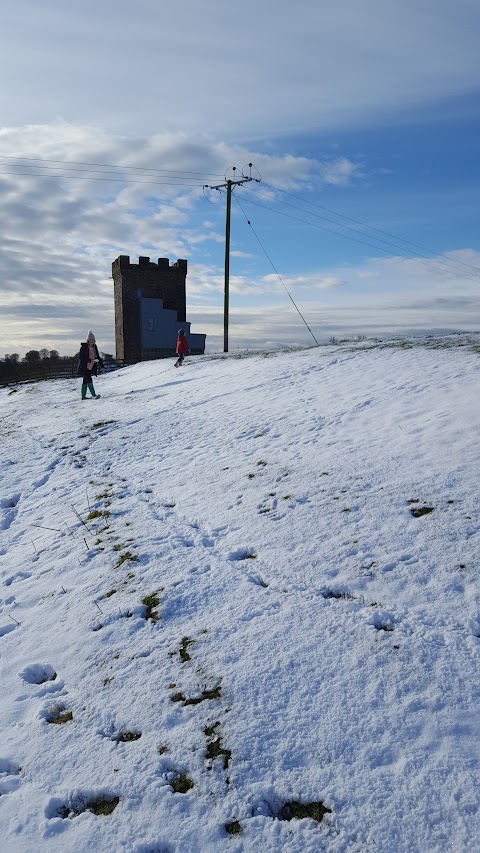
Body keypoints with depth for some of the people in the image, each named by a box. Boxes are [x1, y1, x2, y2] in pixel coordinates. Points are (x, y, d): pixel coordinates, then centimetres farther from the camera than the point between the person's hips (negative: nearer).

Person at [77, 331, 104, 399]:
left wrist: (101, 365, 10)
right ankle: (93, 395, -21)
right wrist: (88, 360, -25)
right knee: (89, 380, -16)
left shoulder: (94, 347, 11)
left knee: (85, 381, 12)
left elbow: (98, 357, 16)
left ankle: (83, 396, 16)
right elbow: (80, 357, -14)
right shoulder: (83, 347, -8)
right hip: (84, 367, -7)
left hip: (91, 367, 7)